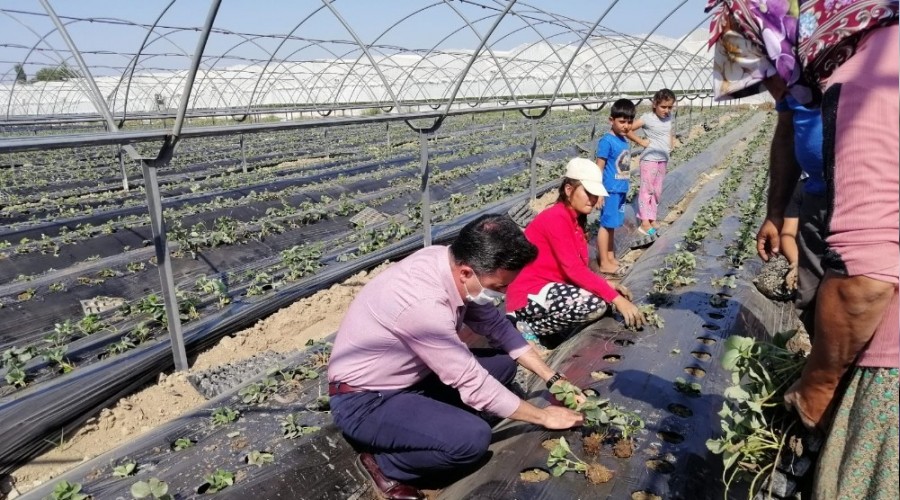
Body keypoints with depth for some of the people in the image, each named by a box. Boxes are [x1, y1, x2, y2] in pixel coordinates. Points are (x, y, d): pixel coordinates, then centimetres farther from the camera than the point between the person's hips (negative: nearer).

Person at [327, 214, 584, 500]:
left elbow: (495, 325, 2)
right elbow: (474, 383, -26)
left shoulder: (451, 262, -11)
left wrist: (551, 378, -1)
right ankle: (384, 463, -2)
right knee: (473, 438, -27)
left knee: (503, 363, 3)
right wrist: (544, 417, -13)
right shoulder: (424, 303, -35)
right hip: (364, 401, -8)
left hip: (411, 373, 8)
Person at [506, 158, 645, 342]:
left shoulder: (575, 219, 11)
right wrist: (616, 298, -24)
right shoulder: (556, 218, -19)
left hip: (550, 287, 10)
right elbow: (574, 270, -25)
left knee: (604, 294, 5)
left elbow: (579, 268, 9)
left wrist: (608, 286, -5)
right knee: (596, 304, -25)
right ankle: (530, 327, -9)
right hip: (529, 296, -10)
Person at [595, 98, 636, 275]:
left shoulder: (624, 141, 8)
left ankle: (610, 257, 27)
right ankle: (604, 263, 8)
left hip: (621, 190, 8)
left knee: (612, 225, 16)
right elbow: (599, 167, -14)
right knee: (606, 225, 0)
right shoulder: (607, 141, -14)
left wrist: (625, 185, 19)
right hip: (610, 190, -7)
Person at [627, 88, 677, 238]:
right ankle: (645, 223, -3)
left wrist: (672, 142, 6)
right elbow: (628, 129, -20)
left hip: (663, 159, 7)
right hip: (650, 159, -7)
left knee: (657, 191, 12)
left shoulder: (669, 117, 5)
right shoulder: (647, 118, -16)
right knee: (647, 189, -4)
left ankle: (651, 219, 22)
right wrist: (641, 142, -16)